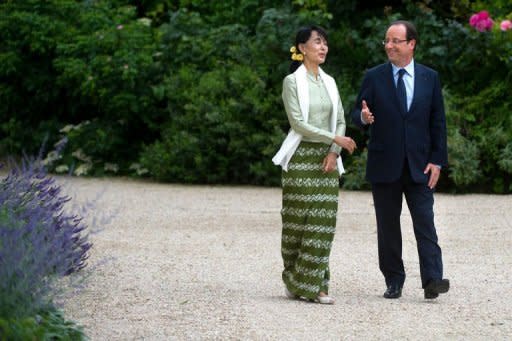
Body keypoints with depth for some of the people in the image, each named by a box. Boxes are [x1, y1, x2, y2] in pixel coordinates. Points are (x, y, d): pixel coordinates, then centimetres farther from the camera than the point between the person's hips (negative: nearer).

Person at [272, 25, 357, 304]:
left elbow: (340, 120, 12)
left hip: (326, 157, 5)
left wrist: (333, 152, -4)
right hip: (301, 156, -5)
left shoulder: (329, 82, 13)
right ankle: (294, 281, 7)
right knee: (299, 220, -4)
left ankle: (314, 285, -1)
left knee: (323, 221, -2)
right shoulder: (292, 81, -4)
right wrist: (335, 138, -14)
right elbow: (297, 122, -12)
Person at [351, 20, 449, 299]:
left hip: (420, 166, 0)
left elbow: (438, 122, 6)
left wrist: (437, 160, -1)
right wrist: (363, 117, -23)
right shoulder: (374, 77, 3)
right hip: (384, 166, 0)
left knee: (425, 223, -9)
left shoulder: (430, 78, 6)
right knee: (388, 227, 5)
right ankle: (394, 282, 11)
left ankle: (432, 280, -15)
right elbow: (357, 115, 3)